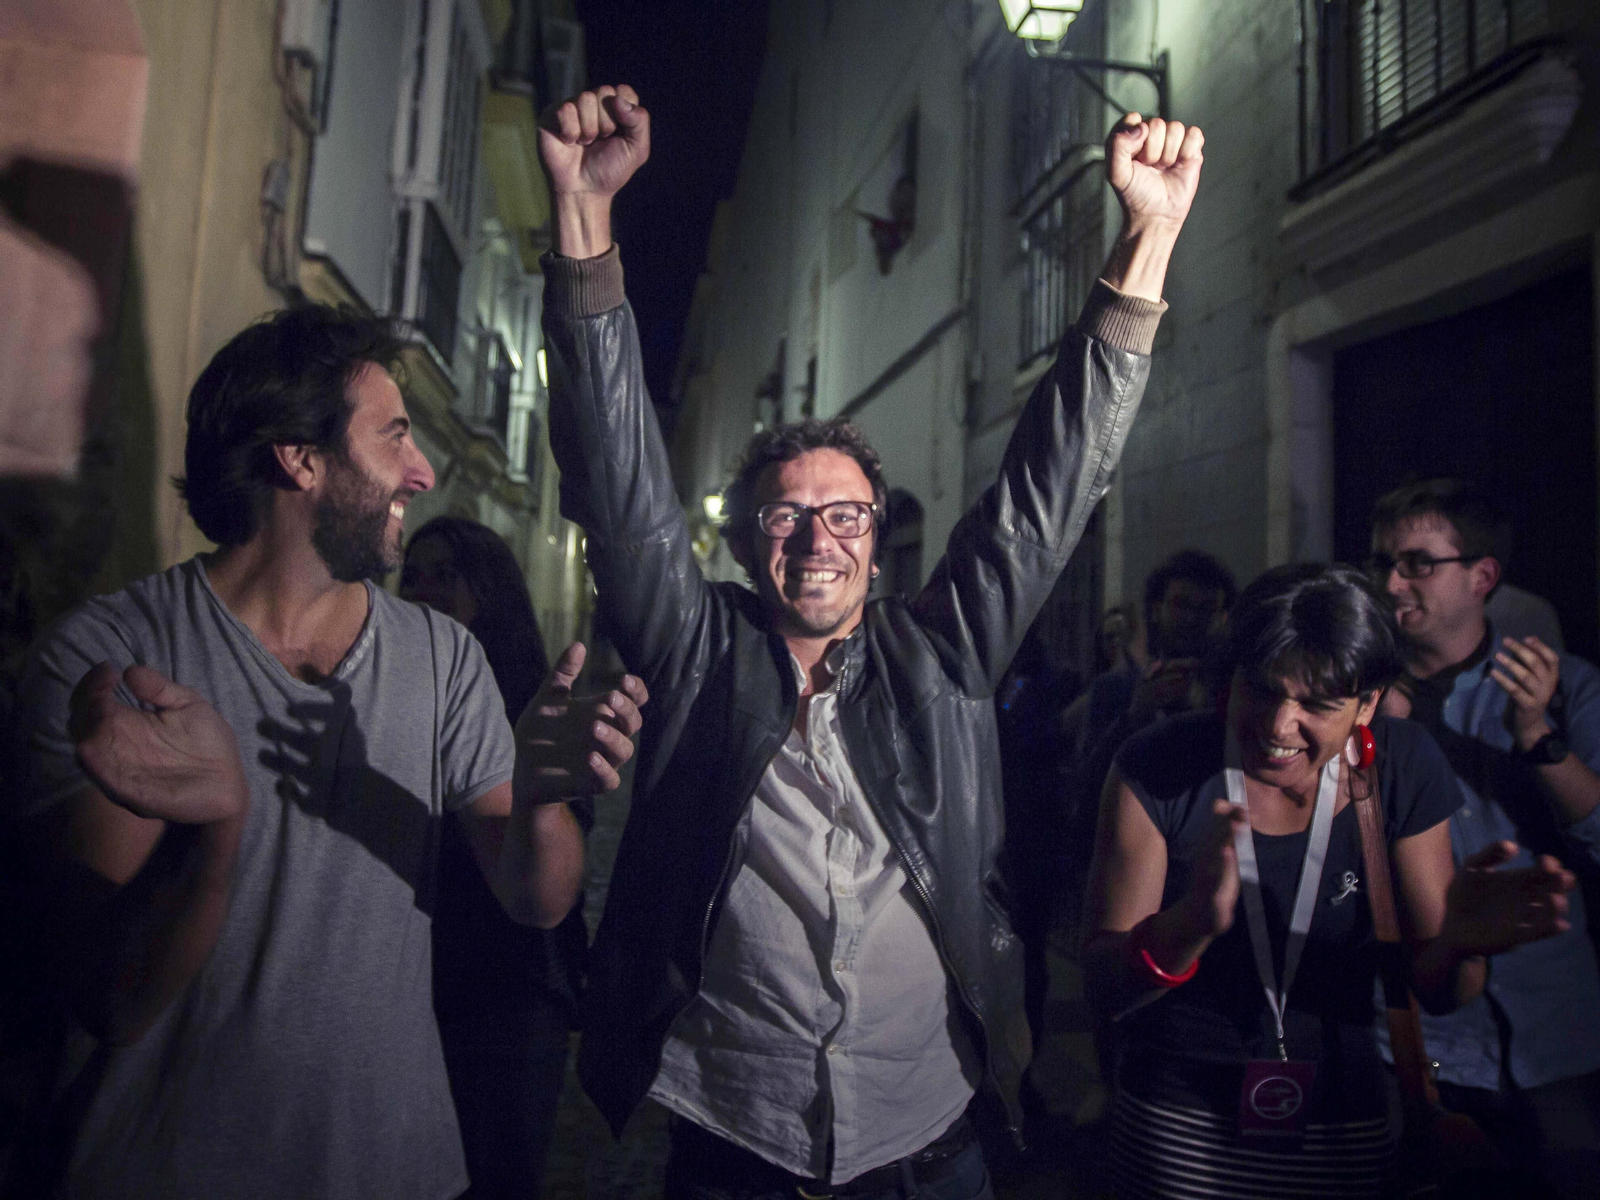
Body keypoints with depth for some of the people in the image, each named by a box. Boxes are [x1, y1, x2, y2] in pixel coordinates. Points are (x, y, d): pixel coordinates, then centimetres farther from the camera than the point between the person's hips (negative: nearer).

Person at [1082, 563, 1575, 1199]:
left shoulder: (1404, 768, -12)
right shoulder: (1159, 768, -20)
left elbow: (1434, 990, -5)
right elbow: (1103, 985, -20)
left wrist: (1460, 944, -28)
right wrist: (1190, 925, -40)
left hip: (1341, 1133, 2)